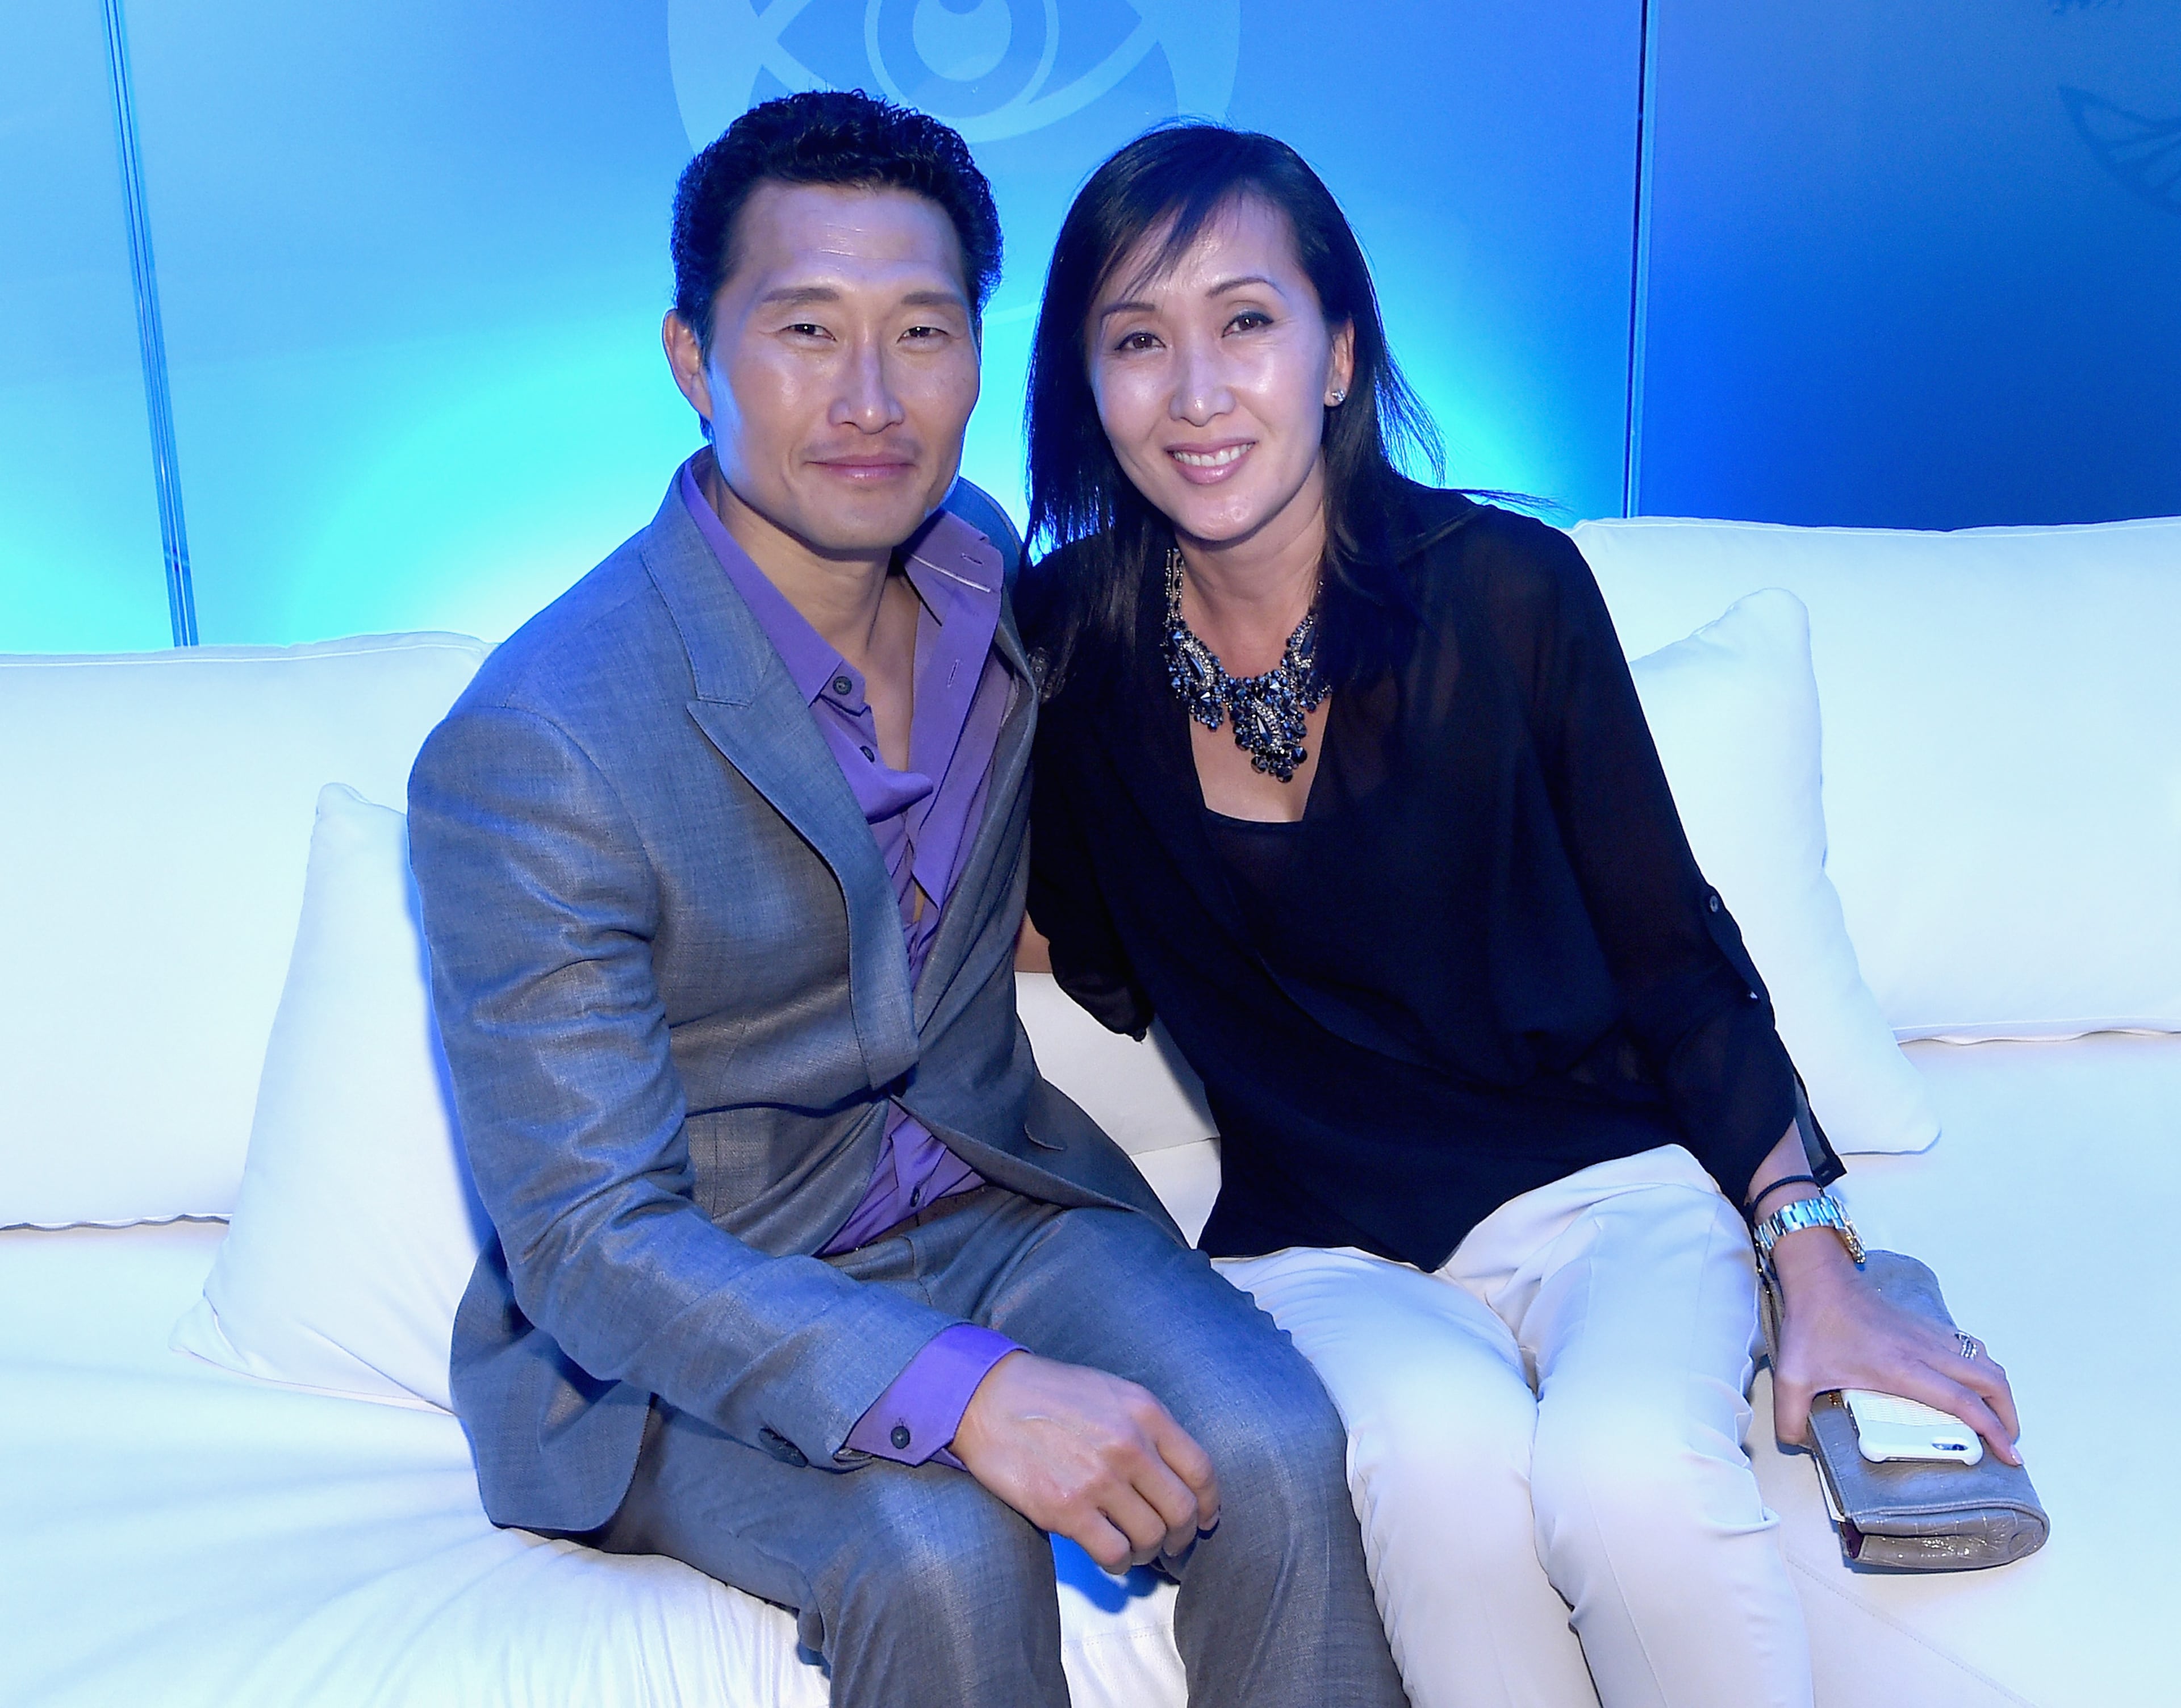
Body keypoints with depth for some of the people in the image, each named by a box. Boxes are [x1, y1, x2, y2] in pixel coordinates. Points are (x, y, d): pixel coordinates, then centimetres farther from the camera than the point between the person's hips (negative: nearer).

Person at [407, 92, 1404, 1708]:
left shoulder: (987, 586, -1)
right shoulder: (534, 749, -21)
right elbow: (585, 1238, -23)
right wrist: (965, 1394, -34)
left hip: (989, 1200, 5)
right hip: (677, 1326, -4)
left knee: (1269, 1450, -22)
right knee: (940, 1548, -31)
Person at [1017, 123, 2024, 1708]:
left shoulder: (1501, 586, -8)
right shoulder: (1075, 638, -2)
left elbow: (1673, 954, -1)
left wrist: (1816, 1262, -5)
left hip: (1603, 1187, 0)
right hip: (1321, 1249, 1)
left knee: (1627, 1471, -32)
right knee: (1442, 1449, -33)